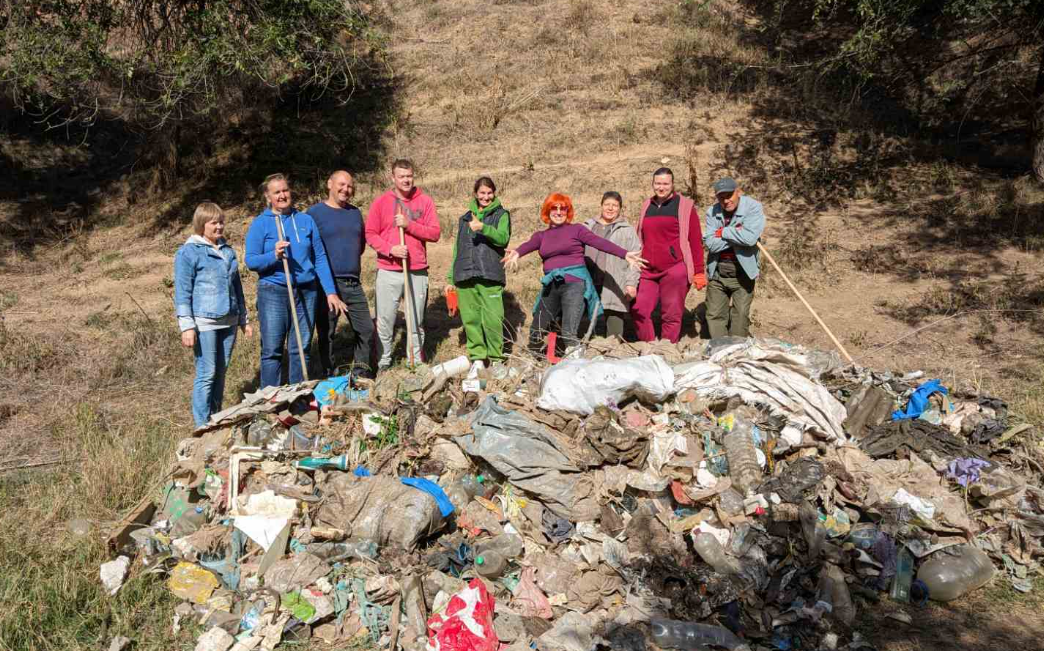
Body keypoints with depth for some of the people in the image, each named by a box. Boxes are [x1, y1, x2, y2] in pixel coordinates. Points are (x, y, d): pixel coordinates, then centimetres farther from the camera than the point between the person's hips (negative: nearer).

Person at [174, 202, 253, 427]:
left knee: (221, 372, 11)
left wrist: (244, 319, 21)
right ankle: (203, 425, 2)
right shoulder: (188, 252, -5)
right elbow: (182, 293, -8)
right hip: (204, 323, -6)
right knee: (207, 374, -5)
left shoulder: (228, 251, 14)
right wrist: (187, 326, -14)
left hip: (228, 322, 6)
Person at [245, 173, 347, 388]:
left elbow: (320, 258, 9)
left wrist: (331, 292, 3)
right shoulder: (260, 223, 2)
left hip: (307, 291, 3)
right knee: (272, 350, -1)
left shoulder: (305, 220, 9)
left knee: (302, 348, 8)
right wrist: (273, 256, -23)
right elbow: (251, 261, -4)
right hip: (273, 292, -3)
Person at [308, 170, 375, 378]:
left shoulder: (355, 212, 12)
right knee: (326, 334, 4)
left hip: (353, 283, 5)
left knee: (366, 329, 4)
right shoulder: (315, 212, -5)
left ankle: (362, 375, 19)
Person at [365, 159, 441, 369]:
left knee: (417, 320, 8)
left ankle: (417, 362, 18)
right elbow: (370, 234, 1)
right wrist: (390, 249, -15)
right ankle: (383, 363, 11)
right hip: (388, 272, -1)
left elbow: (435, 233, -1)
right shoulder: (381, 202, 3)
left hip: (418, 272, 1)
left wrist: (410, 225, -14)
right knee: (385, 320, 1)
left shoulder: (425, 201, 4)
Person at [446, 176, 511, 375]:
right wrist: (450, 278, 19)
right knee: (470, 319, 1)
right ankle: (477, 358, 10)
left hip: (490, 276, -4)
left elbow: (503, 238, -10)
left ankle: (495, 358, 2)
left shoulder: (501, 215, 9)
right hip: (465, 275, 4)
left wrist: (483, 228, -27)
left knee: (492, 319, -11)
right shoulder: (465, 218, 21)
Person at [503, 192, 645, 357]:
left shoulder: (576, 230, 6)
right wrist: (516, 253, -31)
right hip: (551, 286, 4)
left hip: (574, 283, -4)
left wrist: (625, 254, -23)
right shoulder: (541, 235, 15)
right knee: (537, 331, 9)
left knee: (569, 333, -17)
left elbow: (600, 242, -8)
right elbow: (529, 245, -6)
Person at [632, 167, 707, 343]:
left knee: (671, 315, -1)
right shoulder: (647, 205, 16)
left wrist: (699, 272, -4)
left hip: (674, 270, -4)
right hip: (647, 271, 5)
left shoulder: (685, 206, 3)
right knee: (639, 311, -3)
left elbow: (696, 241, 0)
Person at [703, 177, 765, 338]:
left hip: (742, 273, -3)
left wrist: (723, 232, -14)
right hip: (717, 273, 3)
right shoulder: (712, 212, 1)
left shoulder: (753, 208, -9)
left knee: (740, 317, 3)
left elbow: (750, 237, -26)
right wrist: (736, 234, -19)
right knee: (715, 316, 8)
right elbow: (710, 243, -12)